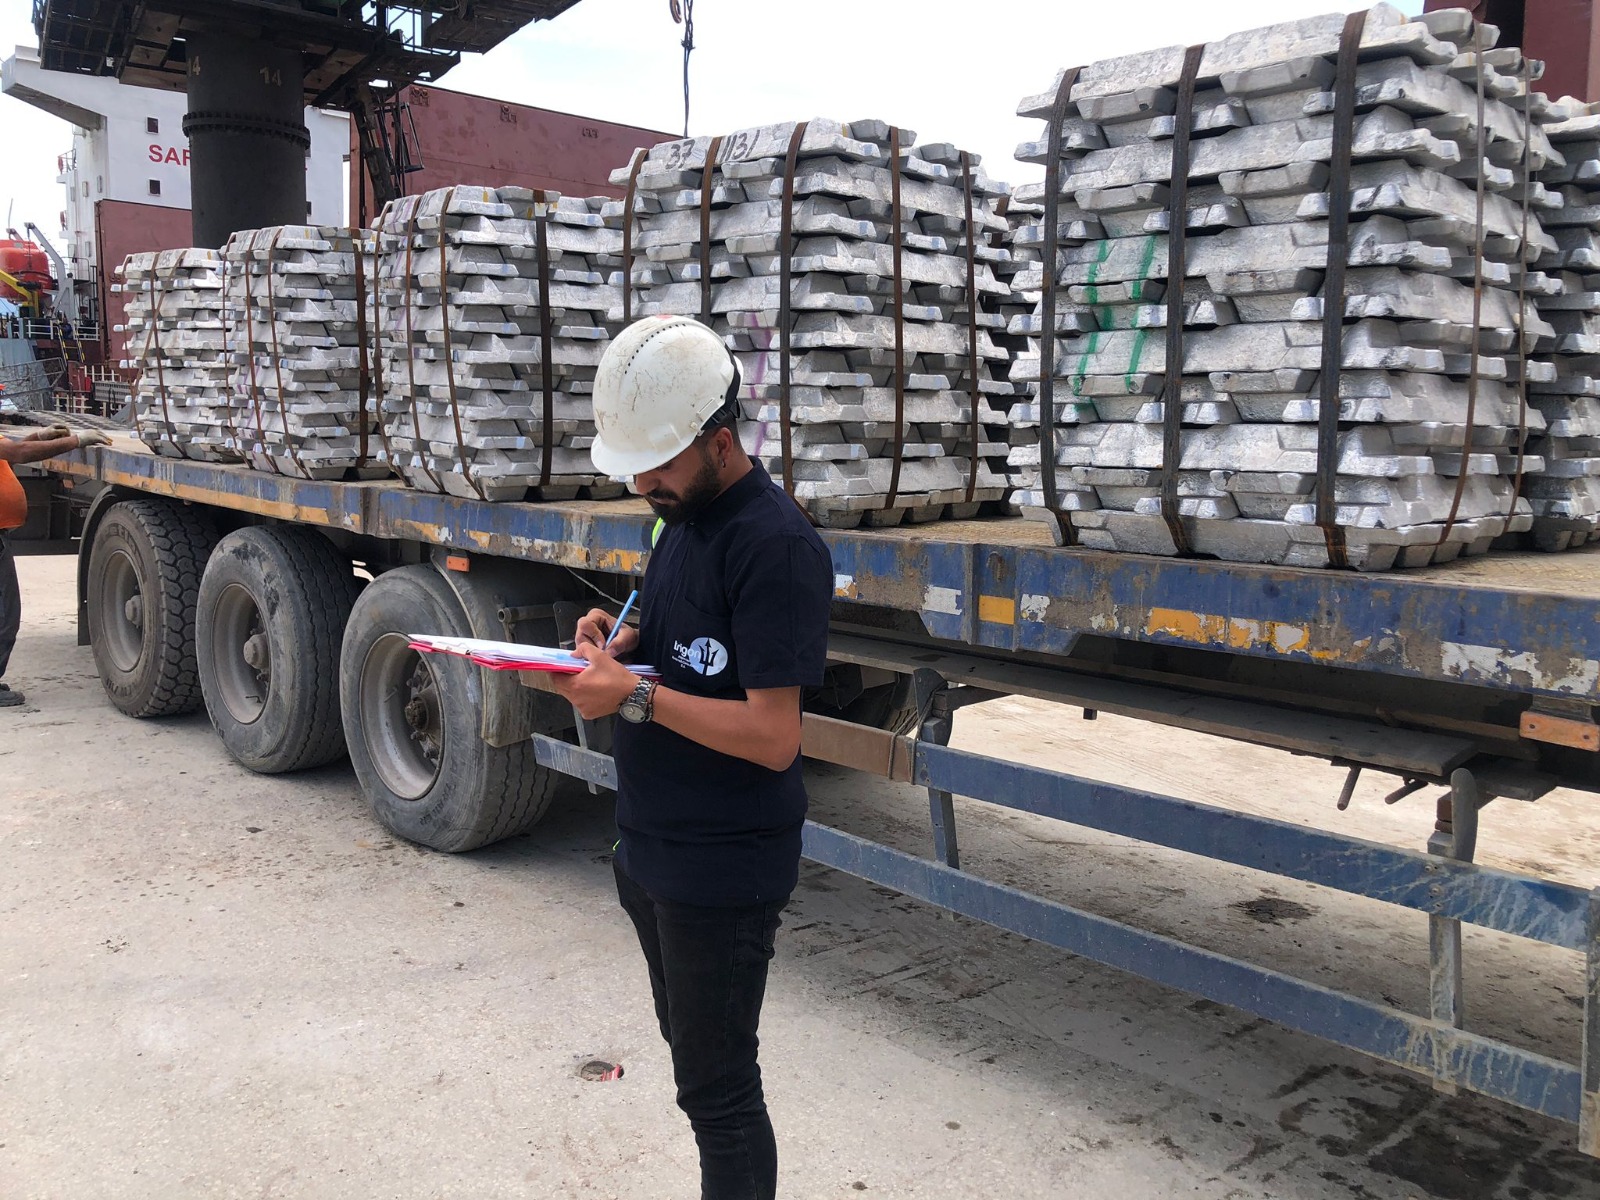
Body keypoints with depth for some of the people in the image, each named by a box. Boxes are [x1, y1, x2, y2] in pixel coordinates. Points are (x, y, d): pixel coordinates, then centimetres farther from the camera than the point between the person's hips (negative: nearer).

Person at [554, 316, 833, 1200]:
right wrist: (623, 640, 0)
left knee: (715, 1089, 5)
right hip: (651, 850, 9)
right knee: (691, 1051, 23)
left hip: (722, 871, -9)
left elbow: (772, 738, -24)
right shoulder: (683, 515, 8)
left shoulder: (775, 545, -22)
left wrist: (635, 696, -25)